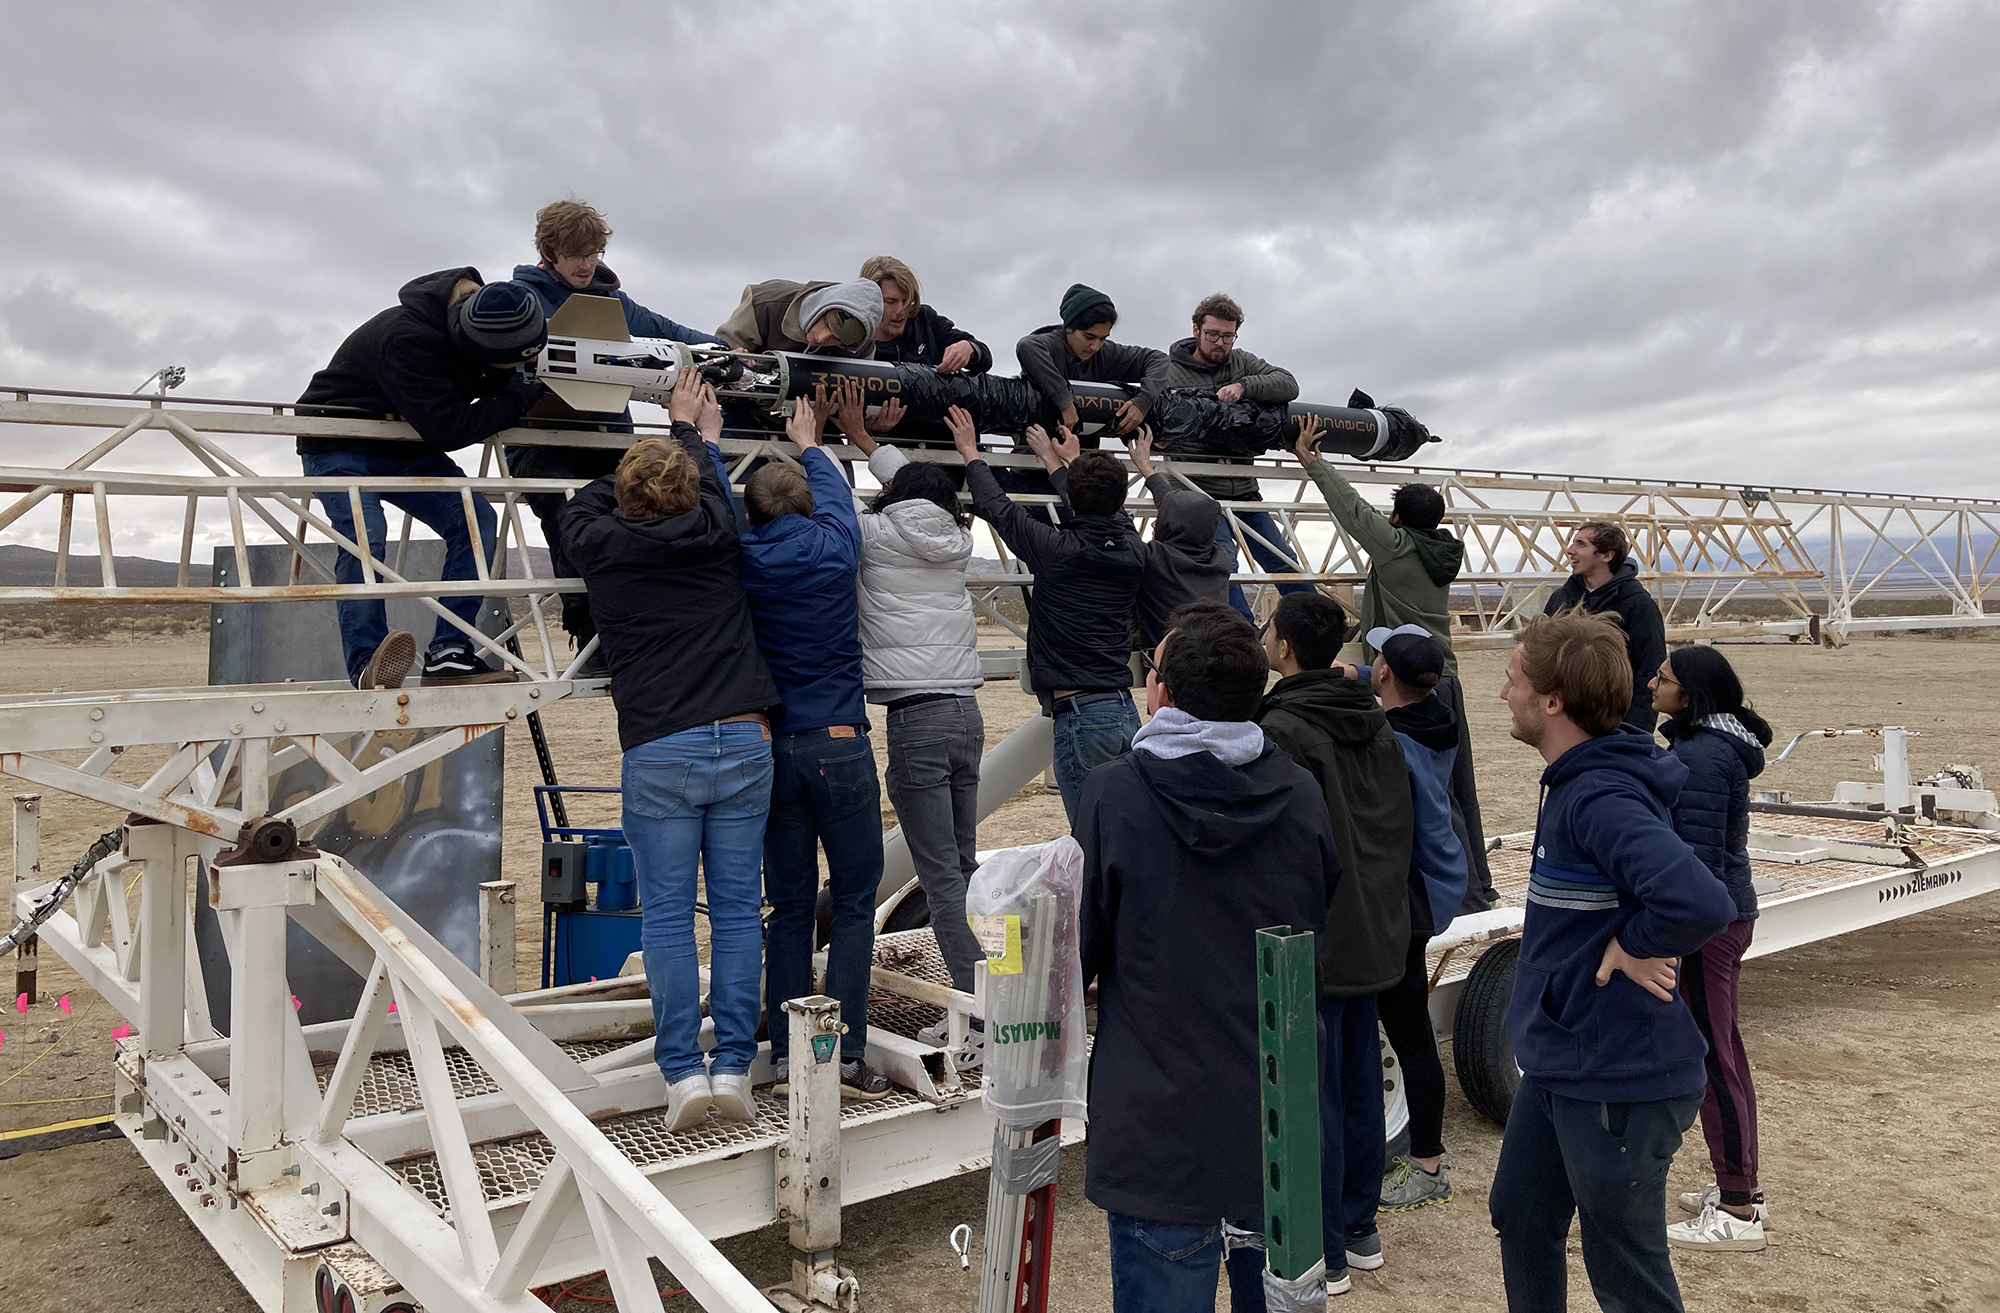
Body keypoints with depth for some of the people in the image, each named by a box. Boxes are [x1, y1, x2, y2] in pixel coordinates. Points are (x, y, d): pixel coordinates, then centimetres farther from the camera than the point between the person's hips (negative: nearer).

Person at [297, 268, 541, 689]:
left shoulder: (485, 320, -13)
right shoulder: (406, 338, -36)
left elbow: (496, 384, 3)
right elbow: (445, 429, -35)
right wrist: (519, 401, -28)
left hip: (405, 447, 6)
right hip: (340, 445, -6)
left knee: (476, 518, -14)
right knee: (364, 536, -29)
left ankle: (449, 654, -16)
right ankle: (367, 667, -28)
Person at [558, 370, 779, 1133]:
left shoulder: (602, 547, 2)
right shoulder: (716, 539, 3)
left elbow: (585, 503, 26)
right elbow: (710, 489, 28)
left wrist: (687, 433, 35)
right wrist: (696, 435, 45)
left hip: (658, 754, -2)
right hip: (744, 742, 2)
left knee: (666, 916, 4)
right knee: (736, 909, 6)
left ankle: (684, 1072, 3)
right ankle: (734, 1066, 9)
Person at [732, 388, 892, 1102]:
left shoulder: (740, 559, 0)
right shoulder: (834, 548, 0)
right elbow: (836, 493, 21)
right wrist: (809, 441, 39)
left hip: (770, 745, 2)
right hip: (839, 743, -2)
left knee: (788, 905, 9)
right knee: (855, 901, 4)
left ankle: (787, 1052, 12)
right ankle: (846, 1052, 0)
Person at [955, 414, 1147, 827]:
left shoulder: (1056, 549, -10)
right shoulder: (1132, 550, 6)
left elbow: (995, 506, 5)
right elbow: (1106, 513, 29)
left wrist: (970, 452, 23)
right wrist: (1055, 460, 43)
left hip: (1080, 718, -6)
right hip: (1128, 712, 6)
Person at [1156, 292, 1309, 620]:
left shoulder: (1243, 363, 10)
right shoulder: (1170, 371, -1)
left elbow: (1288, 384, -4)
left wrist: (1243, 386, -20)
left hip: (1244, 489, 5)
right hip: (1200, 491, -5)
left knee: (1286, 565, 8)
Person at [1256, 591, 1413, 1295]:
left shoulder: (1282, 729, -19)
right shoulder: (1378, 724, 8)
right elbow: (1400, 827, 15)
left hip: (1311, 942, -8)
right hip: (1375, 933, 8)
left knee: (1313, 1097, 1)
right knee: (1361, 1084, 17)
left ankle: (1323, 1253, 11)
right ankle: (1360, 1230, 29)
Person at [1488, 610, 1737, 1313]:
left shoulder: (1601, 798, -26)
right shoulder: (1576, 781, 5)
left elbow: (1700, 903, -40)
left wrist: (1631, 947, -23)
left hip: (1617, 1080, -10)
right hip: (1559, 1063, 10)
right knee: (1521, 1218, 23)